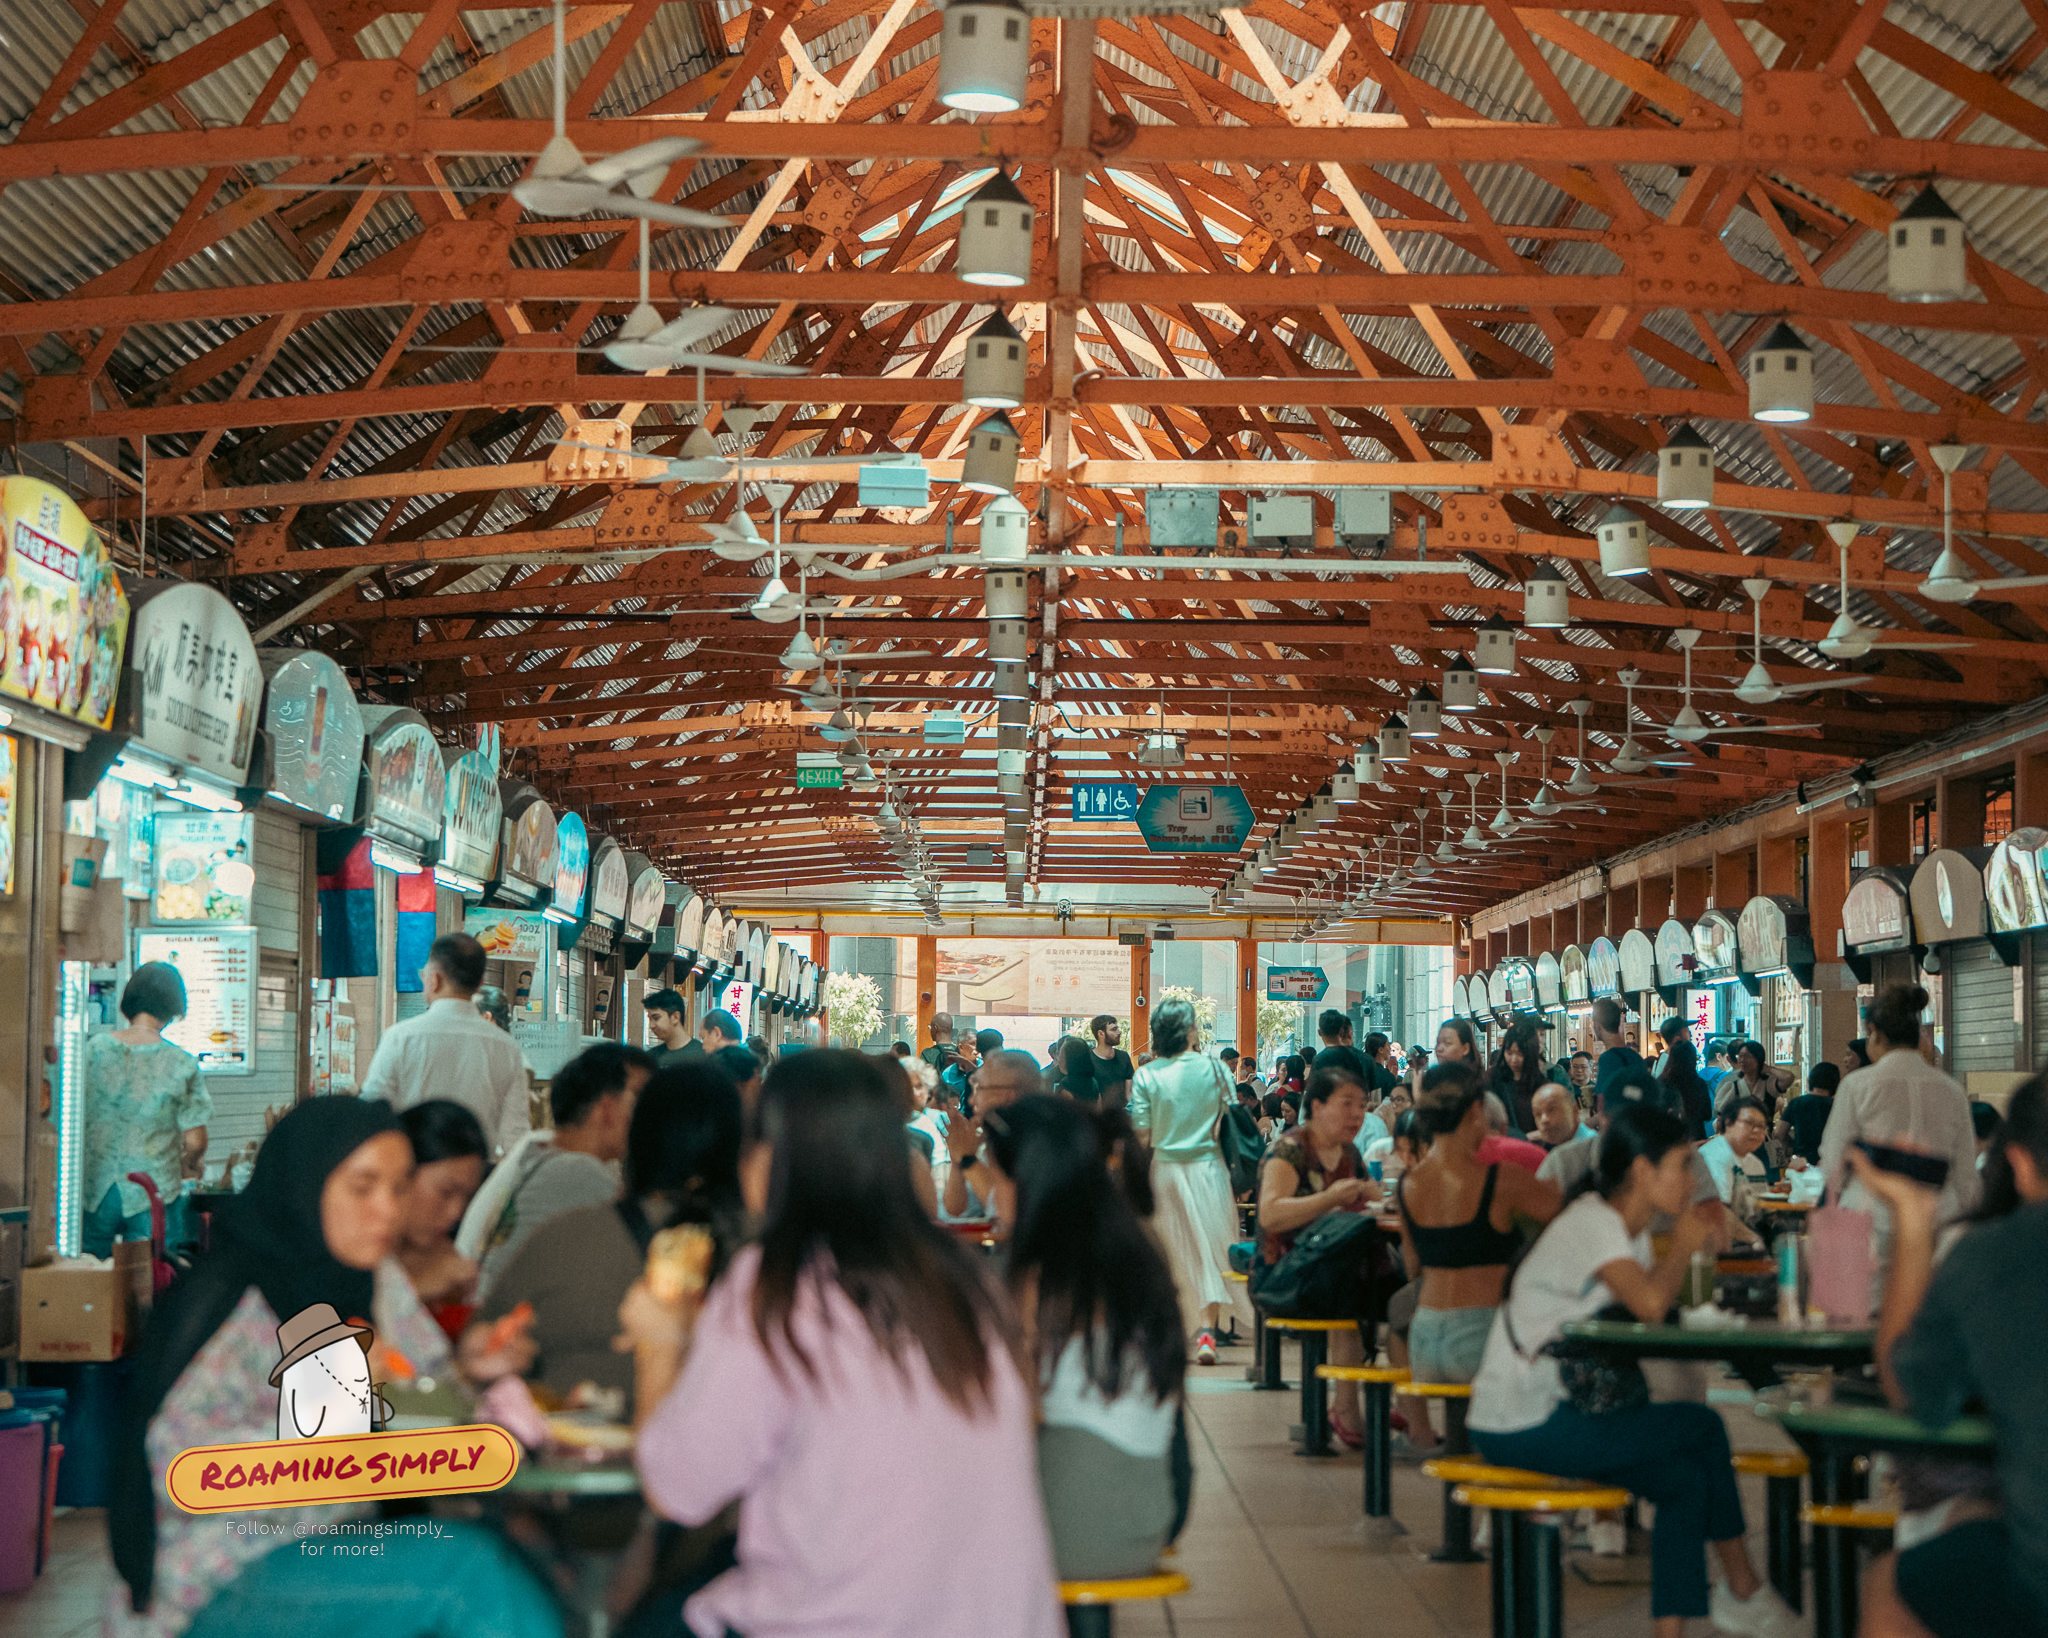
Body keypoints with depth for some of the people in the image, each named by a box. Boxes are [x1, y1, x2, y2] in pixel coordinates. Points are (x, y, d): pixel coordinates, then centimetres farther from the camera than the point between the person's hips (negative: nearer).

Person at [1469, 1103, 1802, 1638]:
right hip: (1521, 1427, -9)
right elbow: (1650, 1304, -32)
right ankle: (1743, 1590, 0)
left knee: (1685, 1482, -1)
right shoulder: (1593, 1223, -18)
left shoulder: (1629, 1228, 12)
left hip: (1555, 1409, 9)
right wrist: (1683, 1246, -15)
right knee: (1703, 1427, -9)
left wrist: (1684, 1247, -9)